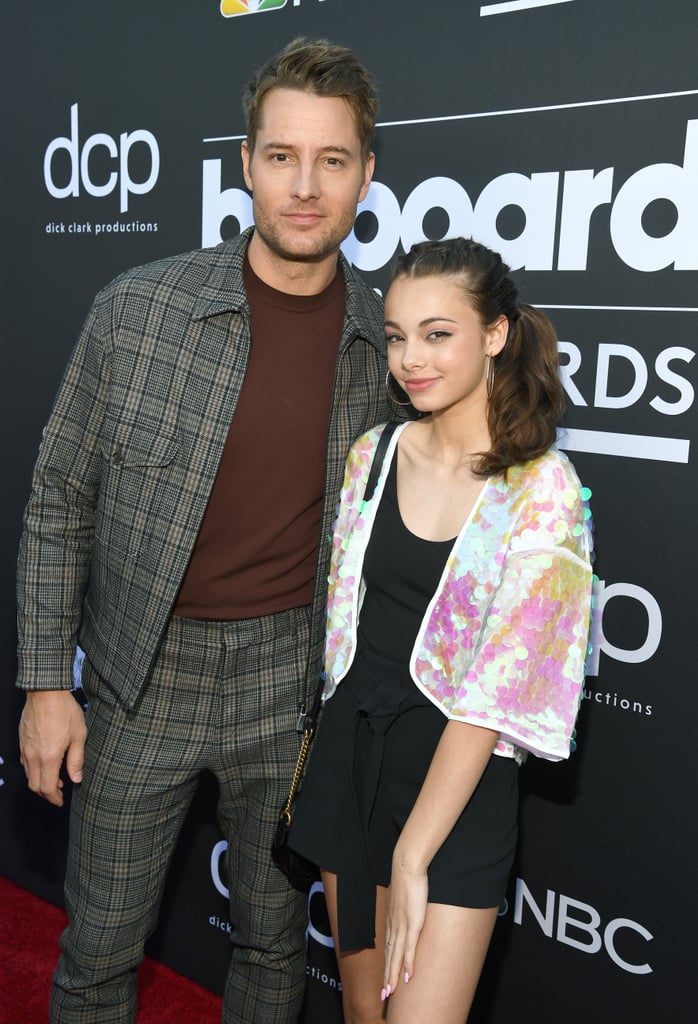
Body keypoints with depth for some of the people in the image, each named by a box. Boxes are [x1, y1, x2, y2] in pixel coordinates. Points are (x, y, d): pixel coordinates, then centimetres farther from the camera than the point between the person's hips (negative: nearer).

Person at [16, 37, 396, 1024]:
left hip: (291, 680, 2)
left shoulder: (385, 342, -4)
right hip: (141, 679, -1)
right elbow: (59, 500, -3)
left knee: (274, 940, 20)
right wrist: (45, 681, -4)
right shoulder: (136, 310, -10)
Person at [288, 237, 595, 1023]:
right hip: (350, 750, 5)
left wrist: (411, 855, -17)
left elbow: (499, 686, -17)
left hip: (457, 779, -4)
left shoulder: (543, 491, -14)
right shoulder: (373, 455, 0)